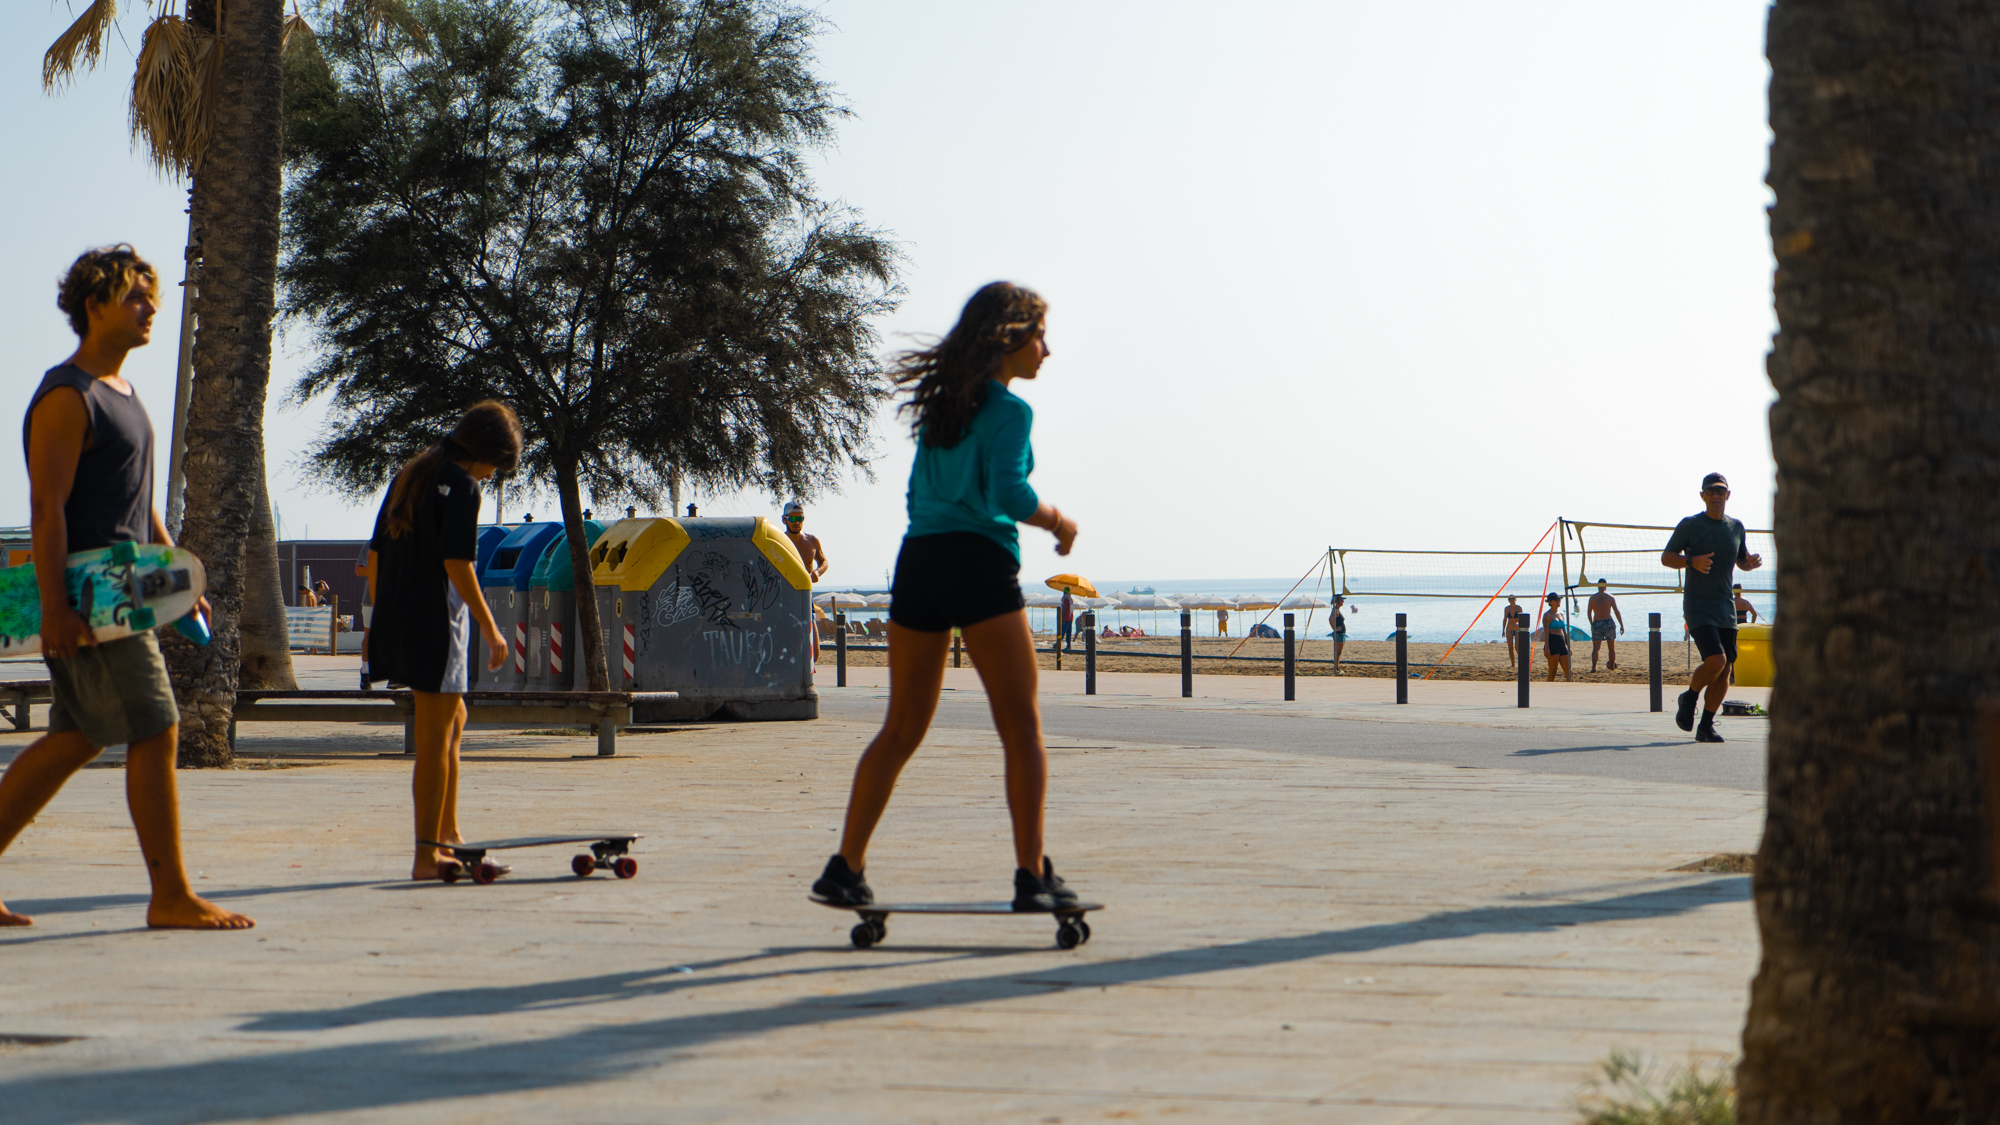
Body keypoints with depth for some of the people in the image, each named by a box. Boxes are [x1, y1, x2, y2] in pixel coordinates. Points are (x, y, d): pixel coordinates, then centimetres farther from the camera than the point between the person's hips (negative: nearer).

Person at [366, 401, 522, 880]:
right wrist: (491, 630, -12)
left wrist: (381, 619, 22)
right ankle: (427, 856, -1)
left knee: (454, 719, 22)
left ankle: (447, 832, 24)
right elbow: (456, 564, -18)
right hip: (435, 622, -9)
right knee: (434, 740, -3)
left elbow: (375, 553, 16)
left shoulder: (410, 474, 15)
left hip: (395, 620, 9)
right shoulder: (462, 485, -11)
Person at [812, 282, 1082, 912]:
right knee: (1022, 729, -1)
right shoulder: (1009, 410, -6)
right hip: (979, 564, -7)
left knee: (901, 730, 12)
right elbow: (1008, 494, -19)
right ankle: (1032, 876, -6)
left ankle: (846, 866, 9)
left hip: (918, 559, 7)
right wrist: (1058, 522, -3)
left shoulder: (940, 403, 18)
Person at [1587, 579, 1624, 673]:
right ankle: (1613, 666, 17)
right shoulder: (1610, 597, -2)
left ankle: (1593, 667, -14)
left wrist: (1591, 624, 20)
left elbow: (1589, 612, 6)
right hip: (1609, 623, -1)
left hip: (1596, 623, 1)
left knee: (1595, 648, 1)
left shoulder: (1592, 598, 1)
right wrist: (1621, 625, 6)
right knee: (1612, 647, 13)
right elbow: (1617, 612, -1)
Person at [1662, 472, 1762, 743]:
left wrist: (1752, 562, -1)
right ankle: (1689, 698, 6)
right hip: (1698, 606, -5)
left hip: (1726, 608, 5)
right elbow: (1666, 557, -3)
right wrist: (1692, 561, -22)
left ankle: (1705, 726, 14)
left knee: (1725, 670, 2)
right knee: (1715, 660, -22)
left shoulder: (1736, 527, 11)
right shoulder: (1689, 525, -4)